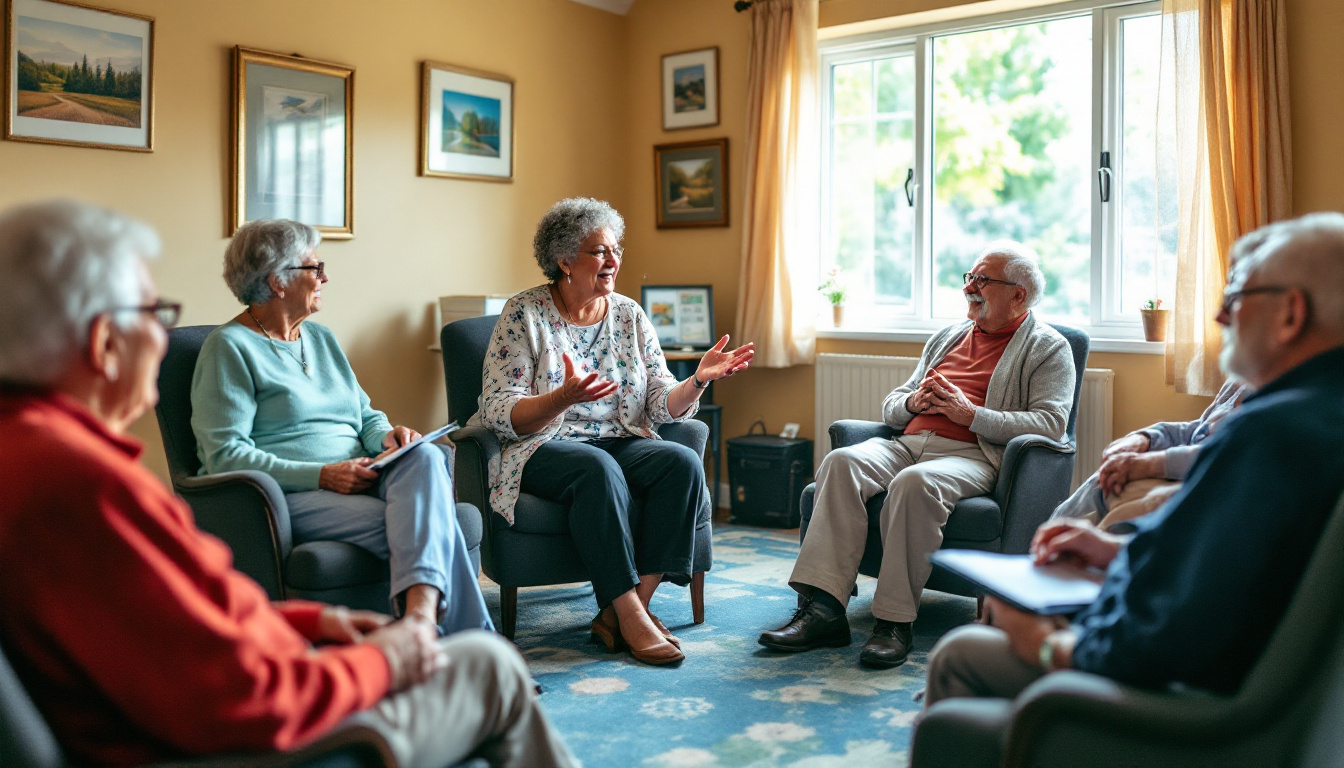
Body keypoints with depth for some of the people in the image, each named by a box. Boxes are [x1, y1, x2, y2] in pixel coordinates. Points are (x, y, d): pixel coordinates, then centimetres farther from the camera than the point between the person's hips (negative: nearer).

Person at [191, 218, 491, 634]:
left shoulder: (321, 337, 24)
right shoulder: (229, 347, -1)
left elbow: (365, 415, 26)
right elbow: (225, 456, -10)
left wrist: (387, 435, 0)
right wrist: (321, 475, -18)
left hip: (357, 481, 6)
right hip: (288, 497, -6)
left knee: (425, 457, -31)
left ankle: (422, 614, -50)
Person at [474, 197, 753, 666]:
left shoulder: (630, 316, 11)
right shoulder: (524, 314, -3)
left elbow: (661, 406, 5)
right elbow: (500, 415, -11)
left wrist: (699, 380, -15)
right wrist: (564, 397, -29)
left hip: (621, 442, 5)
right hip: (542, 447, -4)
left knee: (683, 462, -25)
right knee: (598, 468, -37)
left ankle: (623, 611, -22)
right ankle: (630, 619, -29)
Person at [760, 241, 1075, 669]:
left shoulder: (1048, 348, 10)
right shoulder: (948, 337, 28)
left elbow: (1050, 424, -6)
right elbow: (891, 407, 28)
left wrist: (969, 413, -13)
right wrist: (913, 401, 4)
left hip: (972, 454, -5)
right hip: (908, 443, 6)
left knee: (914, 482, -38)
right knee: (841, 462, -25)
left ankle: (895, 621, -30)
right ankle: (823, 608, -32)